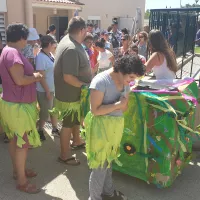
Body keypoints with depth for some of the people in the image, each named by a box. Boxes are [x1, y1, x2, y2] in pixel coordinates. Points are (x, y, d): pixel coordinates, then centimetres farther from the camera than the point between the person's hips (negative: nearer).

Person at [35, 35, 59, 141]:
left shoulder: (50, 54, 4)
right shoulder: (41, 57, -21)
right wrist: (47, 91, -21)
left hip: (54, 88, 8)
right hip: (45, 91, -8)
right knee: (45, 113, 8)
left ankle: (55, 129, 36)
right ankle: (40, 131, 29)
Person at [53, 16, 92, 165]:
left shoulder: (69, 40, 3)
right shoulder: (72, 49, -30)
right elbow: (68, 77, -33)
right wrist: (86, 86, -21)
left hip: (75, 92, 10)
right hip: (69, 95, -10)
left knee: (76, 119, 26)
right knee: (68, 124, 5)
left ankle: (77, 141, 49)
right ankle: (65, 155, 23)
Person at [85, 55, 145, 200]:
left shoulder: (125, 83, 3)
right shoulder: (101, 81, -20)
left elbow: (124, 107, 10)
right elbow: (95, 110, -23)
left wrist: (122, 105, -13)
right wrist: (117, 104, -19)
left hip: (116, 125, 7)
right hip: (101, 126, -7)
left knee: (108, 161, 22)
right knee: (100, 165, 4)